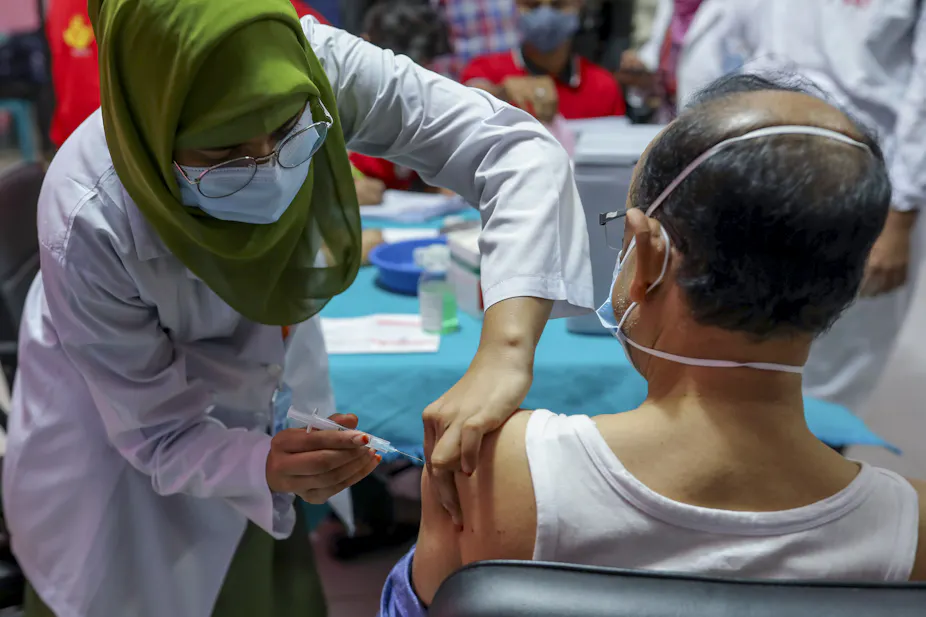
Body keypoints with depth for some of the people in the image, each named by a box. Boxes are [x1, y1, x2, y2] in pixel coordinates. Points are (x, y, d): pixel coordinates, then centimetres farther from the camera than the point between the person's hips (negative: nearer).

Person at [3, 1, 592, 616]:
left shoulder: (316, 66, -34)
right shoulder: (88, 226, -37)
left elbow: (518, 147, -35)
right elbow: (160, 434, -25)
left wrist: (504, 353, -50)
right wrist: (267, 466, -46)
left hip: (261, 363, 3)